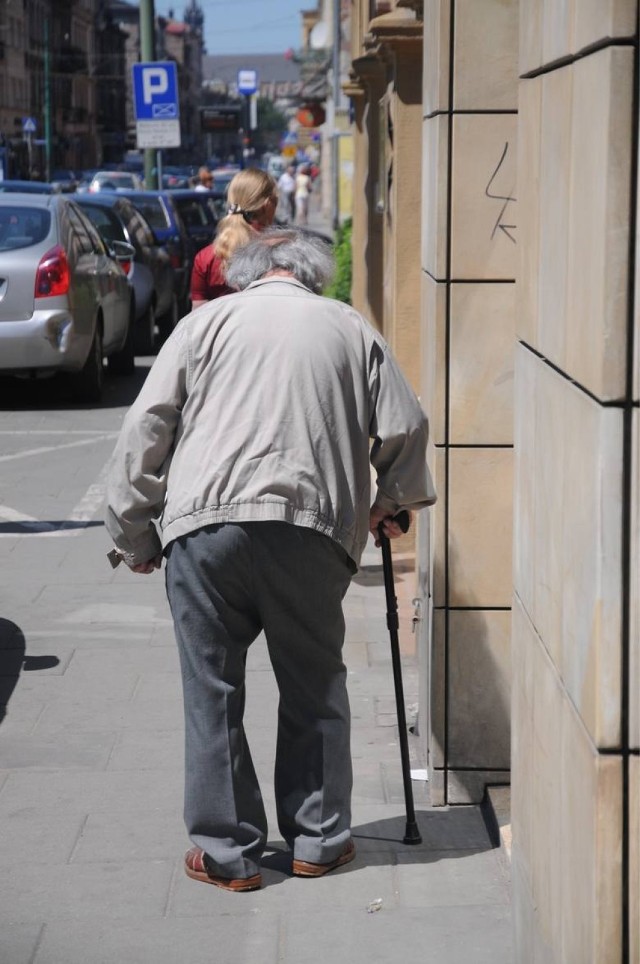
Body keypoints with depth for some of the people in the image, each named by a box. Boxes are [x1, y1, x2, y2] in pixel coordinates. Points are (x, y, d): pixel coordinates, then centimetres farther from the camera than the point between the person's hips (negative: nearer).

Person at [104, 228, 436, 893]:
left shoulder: (207, 321, 14)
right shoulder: (351, 329, 17)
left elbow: (145, 430, 7)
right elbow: (405, 427, 12)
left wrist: (132, 534, 13)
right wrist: (394, 504, 30)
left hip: (205, 521, -1)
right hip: (312, 529, 1)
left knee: (213, 691, 8)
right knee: (315, 687, 15)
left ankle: (227, 852, 13)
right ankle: (318, 841, 23)